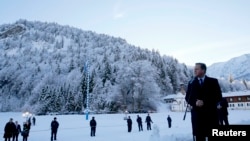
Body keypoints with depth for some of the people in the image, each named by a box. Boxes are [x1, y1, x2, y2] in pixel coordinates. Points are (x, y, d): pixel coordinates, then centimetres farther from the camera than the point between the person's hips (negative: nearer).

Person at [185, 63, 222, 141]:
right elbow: (187, 98, 8)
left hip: (211, 114, -1)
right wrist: (195, 102, -13)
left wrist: (204, 102, -12)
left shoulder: (213, 81, 7)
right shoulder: (191, 83, 12)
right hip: (197, 114, 1)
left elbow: (218, 97, -1)